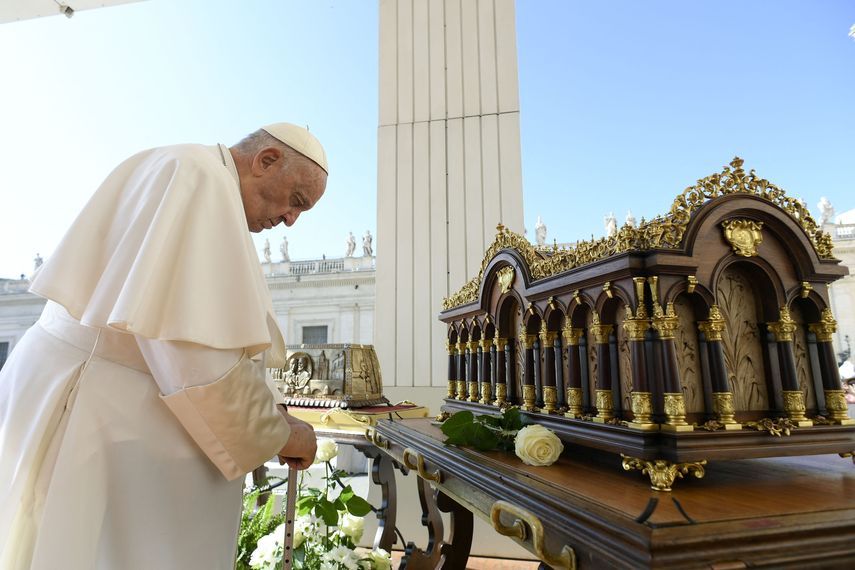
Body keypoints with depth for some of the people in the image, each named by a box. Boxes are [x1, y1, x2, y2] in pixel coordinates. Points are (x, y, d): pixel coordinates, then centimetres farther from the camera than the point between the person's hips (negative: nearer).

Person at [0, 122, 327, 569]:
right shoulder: (201, 176, -17)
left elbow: (172, 331, 15)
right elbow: (194, 343, -26)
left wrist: (266, 410, 10)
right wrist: (277, 432, -12)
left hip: (108, 400, 10)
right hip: (90, 407, -10)